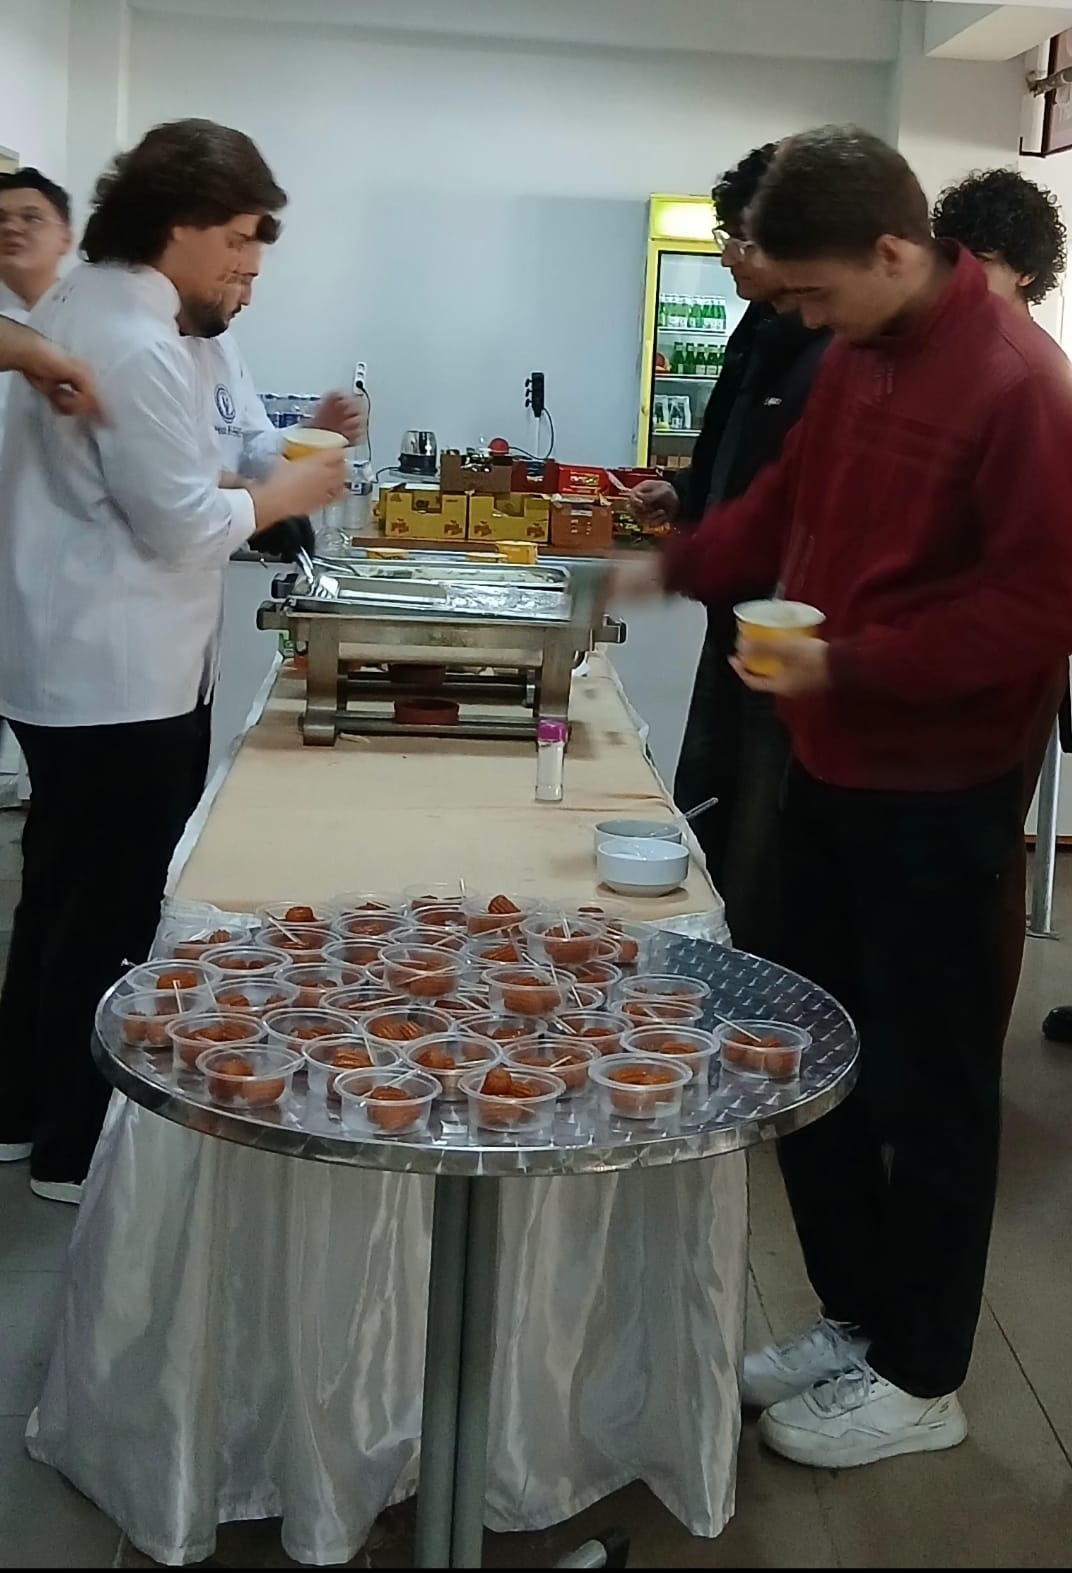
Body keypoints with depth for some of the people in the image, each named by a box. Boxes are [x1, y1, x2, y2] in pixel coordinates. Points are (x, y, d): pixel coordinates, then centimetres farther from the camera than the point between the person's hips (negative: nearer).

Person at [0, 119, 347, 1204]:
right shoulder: (136, 341, -20)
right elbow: (182, 523, -20)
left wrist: (243, 474, 13)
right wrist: (283, 495, -5)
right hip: (120, 676, -10)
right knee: (110, 914, 2)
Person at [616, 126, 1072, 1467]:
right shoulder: (856, 353, 8)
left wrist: (853, 665, -23)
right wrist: (677, 566, 9)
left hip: (935, 794, -8)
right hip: (829, 764, 8)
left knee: (927, 1087, 5)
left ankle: (919, 1380, 21)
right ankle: (854, 1319, 32)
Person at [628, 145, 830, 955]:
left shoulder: (841, 356, -21)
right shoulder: (765, 332, 10)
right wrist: (685, 494, 5)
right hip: (741, 615, 10)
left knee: (761, 857, 1)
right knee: (703, 818, 19)